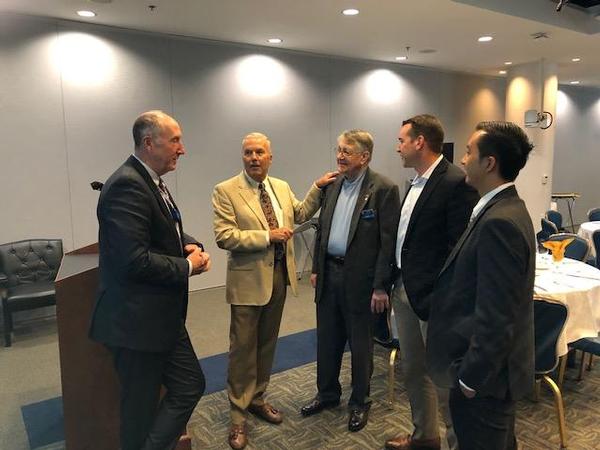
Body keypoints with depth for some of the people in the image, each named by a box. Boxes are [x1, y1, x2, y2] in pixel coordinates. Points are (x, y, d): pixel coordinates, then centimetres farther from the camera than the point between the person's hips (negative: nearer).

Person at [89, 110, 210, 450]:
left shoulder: (153, 182, 10)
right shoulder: (127, 186, -21)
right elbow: (134, 261, -29)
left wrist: (191, 245, -1)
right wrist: (187, 266, -15)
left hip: (163, 316, 10)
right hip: (137, 320, -10)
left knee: (190, 385, 16)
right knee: (142, 409, 9)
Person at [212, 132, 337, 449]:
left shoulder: (281, 187, 7)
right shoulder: (226, 191, -11)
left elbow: (300, 214, 22)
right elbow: (224, 237, -19)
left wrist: (318, 187, 12)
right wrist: (268, 236, -20)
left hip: (279, 275, 6)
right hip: (248, 279, -6)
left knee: (267, 343, 18)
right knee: (243, 348, 4)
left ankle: (256, 399, 37)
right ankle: (238, 415, 20)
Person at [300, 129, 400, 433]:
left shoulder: (383, 189, -12)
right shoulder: (332, 187, 7)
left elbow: (389, 241, -14)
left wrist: (381, 286, -15)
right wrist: (316, 268, 12)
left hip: (360, 277, -6)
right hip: (329, 273, 6)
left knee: (360, 343, 10)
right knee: (326, 339, 17)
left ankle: (359, 402, 31)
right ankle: (327, 393, 37)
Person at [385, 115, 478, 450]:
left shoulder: (456, 183, -17)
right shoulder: (417, 182, 11)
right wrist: (396, 283, 13)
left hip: (433, 296, -9)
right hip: (404, 291, 9)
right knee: (413, 370, 21)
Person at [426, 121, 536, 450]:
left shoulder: (499, 222, -27)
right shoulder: (506, 209, 4)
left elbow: (496, 317, -27)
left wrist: (470, 377, -17)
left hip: (484, 375, -9)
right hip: (495, 365, 9)